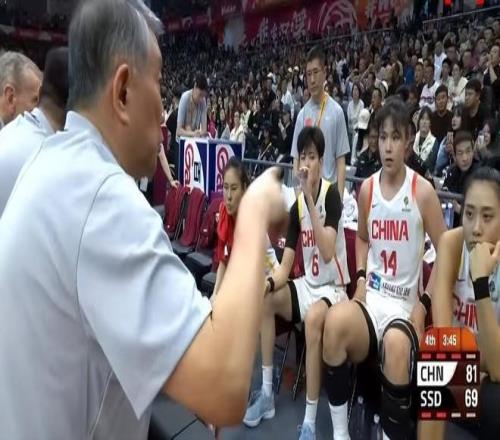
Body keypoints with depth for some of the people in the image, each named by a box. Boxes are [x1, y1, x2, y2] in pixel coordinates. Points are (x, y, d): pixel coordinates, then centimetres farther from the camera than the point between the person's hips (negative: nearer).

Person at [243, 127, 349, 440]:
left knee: (314, 317, -34)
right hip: (307, 285, 7)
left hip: (334, 288, -7)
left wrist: (311, 200, -30)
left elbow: (328, 253, -28)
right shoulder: (296, 206, 1)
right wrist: (268, 284, -22)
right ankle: (267, 393, 1)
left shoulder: (332, 194, -14)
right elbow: (285, 267, 0)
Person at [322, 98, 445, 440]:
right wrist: (360, 278, 7)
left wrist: (425, 303, -7)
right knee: (335, 321, -30)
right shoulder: (367, 188, 7)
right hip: (371, 297, 3)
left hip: (406, 305, -3)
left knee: (397, 345, -38)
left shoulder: (423, 191, -5)